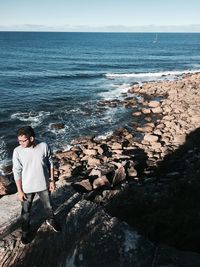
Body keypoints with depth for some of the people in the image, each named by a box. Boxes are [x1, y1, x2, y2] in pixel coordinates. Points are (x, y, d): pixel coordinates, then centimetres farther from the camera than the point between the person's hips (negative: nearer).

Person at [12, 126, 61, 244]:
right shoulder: (17, 151, -19)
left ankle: (51, 220, 53)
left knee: (48, 206, 23)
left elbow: (50, 164, -4)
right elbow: (17, 172, -11)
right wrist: (20, 191, -8)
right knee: (26, 211, 19)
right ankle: (25, 231, 46)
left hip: (43, 185, 1)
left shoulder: (44, 146, -18)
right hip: (27, 187, 0)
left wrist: (52, 180, -1)